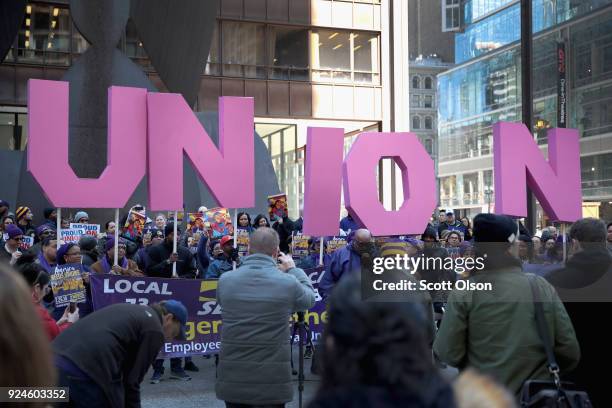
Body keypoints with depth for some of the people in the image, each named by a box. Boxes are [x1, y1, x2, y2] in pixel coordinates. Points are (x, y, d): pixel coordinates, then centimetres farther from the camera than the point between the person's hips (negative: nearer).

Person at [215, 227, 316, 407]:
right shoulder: (288, 282, -10)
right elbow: (309, 298, 11)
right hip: (273, 381, -2)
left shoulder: (225, 280, -3)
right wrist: (293, 270, 25)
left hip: (232, 379, 2)